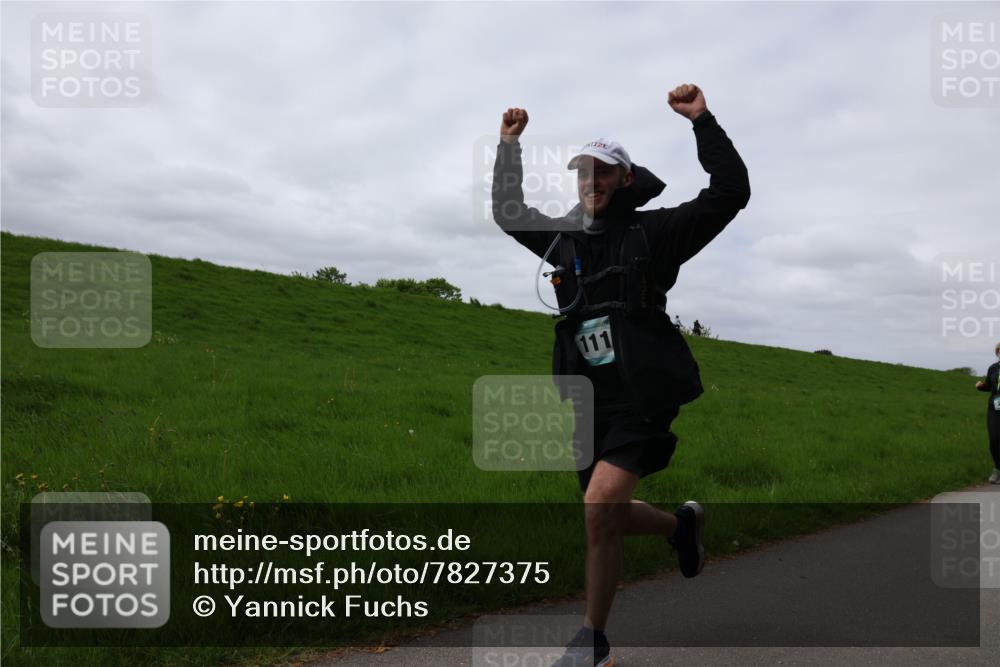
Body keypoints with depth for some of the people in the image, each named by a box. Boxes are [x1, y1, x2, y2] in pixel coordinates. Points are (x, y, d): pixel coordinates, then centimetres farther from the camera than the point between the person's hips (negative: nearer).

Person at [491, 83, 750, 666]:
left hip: (643, 400, -6)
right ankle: (682, 524, 47)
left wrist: (702, 120, -11)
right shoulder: (563, 238, 12)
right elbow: (509, 212, 26)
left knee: (599, 506, -20)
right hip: (590, 402, 6)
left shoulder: (652, 232, -2)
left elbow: (730, 192, -7)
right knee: (607, 517, 15)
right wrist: (510, 144, 25)